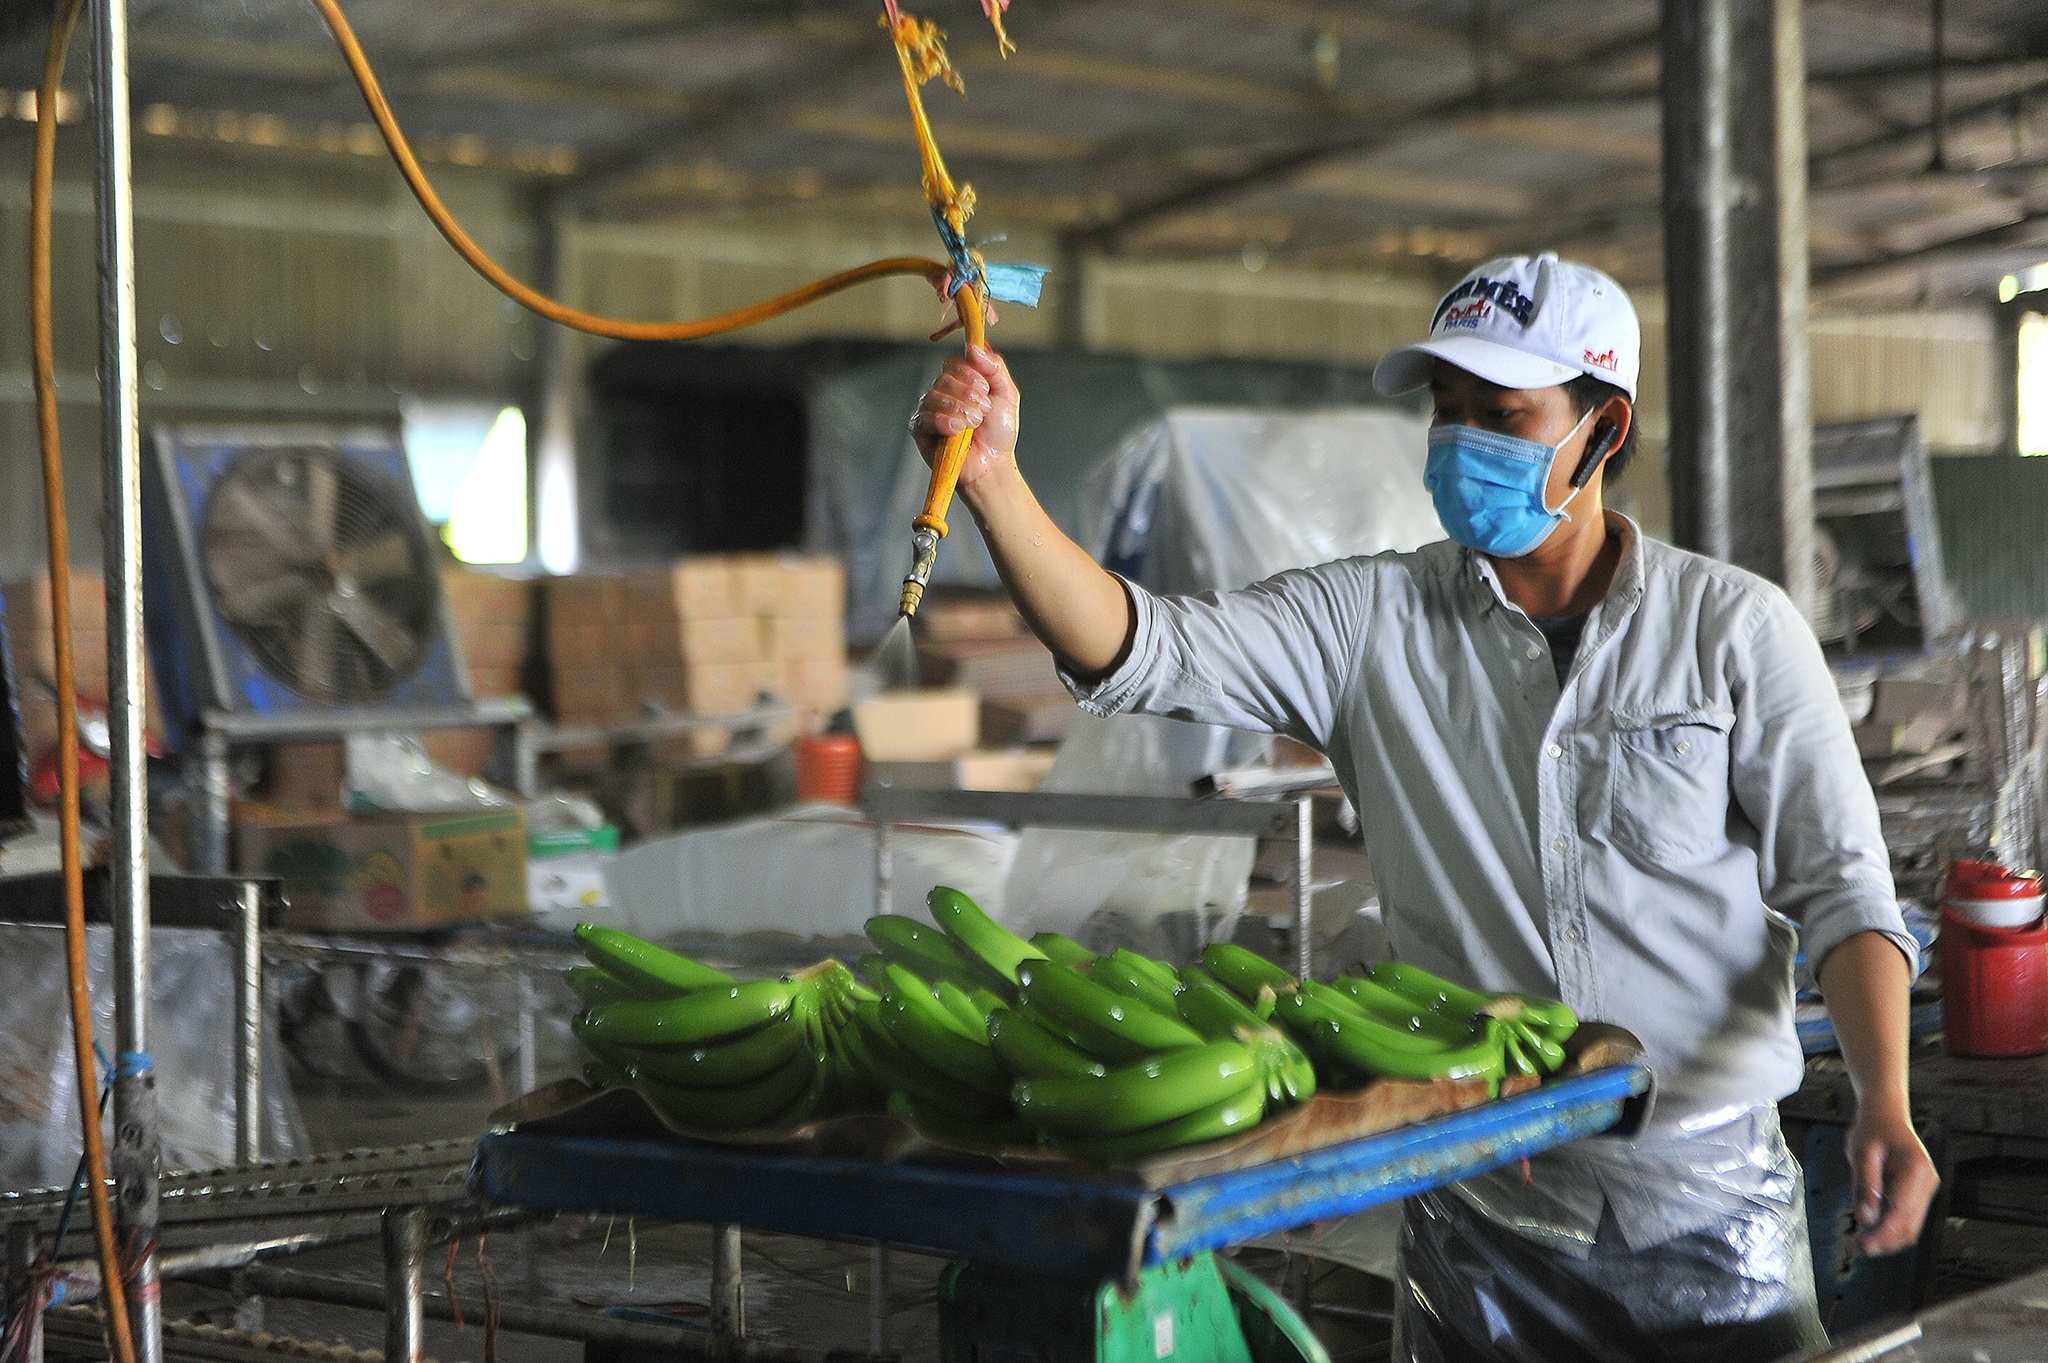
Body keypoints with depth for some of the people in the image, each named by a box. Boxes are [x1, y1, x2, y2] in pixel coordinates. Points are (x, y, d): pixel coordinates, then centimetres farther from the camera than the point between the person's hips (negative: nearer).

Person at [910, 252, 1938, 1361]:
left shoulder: (1734, 627, -1)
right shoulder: (1374, 622, 0)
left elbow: (1838, 884, -3)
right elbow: (1138, 653, -11)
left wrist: (1883, 1104, -18)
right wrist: (992, 481, -26)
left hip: (1706, 1200, 0)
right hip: (1478, 1212, 1)